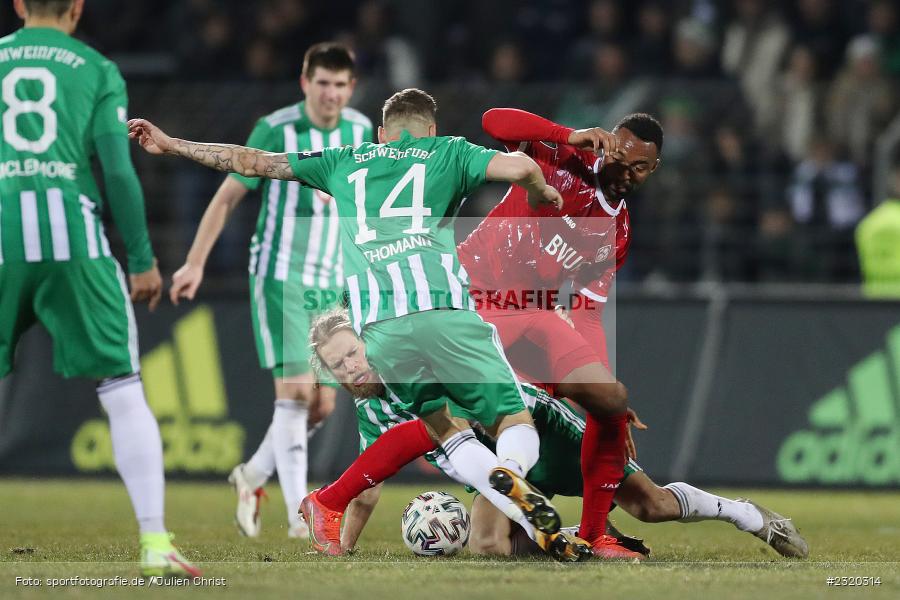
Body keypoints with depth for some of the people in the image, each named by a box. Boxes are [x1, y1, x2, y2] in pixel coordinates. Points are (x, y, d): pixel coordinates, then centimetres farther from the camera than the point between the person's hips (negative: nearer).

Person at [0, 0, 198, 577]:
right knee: (124, 394, 3)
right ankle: (155, 541, -4)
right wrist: (143, 260, 8)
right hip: (71, 233, -1)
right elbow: (117, 170, 2)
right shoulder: (96, 69, 11)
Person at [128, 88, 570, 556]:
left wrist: (170, 145, 42)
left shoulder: (344, 163, 27)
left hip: (376, 329, 2)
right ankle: (510, 474, -32)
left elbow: (252, 162, 32)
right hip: (443, 308, -2)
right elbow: (521, 168, 4)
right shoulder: (446, 153, 19)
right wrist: (542, 197, 27)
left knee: (448, 427, 14)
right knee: (516, 422, 4)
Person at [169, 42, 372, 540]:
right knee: (295, 390, -15)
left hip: (329, 283, 6)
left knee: (322, 404, 4)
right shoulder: (275, 131, -10)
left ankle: (253, 476, 28)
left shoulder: (360, 130, 5)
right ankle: (300, 514, -13)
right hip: (280, 275, -5)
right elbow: (227, 196, -5)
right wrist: (196, 263, -7)